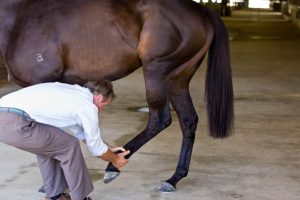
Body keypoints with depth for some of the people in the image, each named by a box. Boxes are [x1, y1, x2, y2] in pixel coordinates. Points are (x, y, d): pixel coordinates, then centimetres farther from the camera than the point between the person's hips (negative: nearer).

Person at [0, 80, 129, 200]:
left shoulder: (73, 92, 28)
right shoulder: (88, 106, 3)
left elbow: (80, 131, 41)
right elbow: (95, 147, 15)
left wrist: (108, 149, 48)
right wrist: (115, 159, 34)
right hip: (14, 123, -9)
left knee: (47, 145, 29)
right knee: (69, 146, 6)